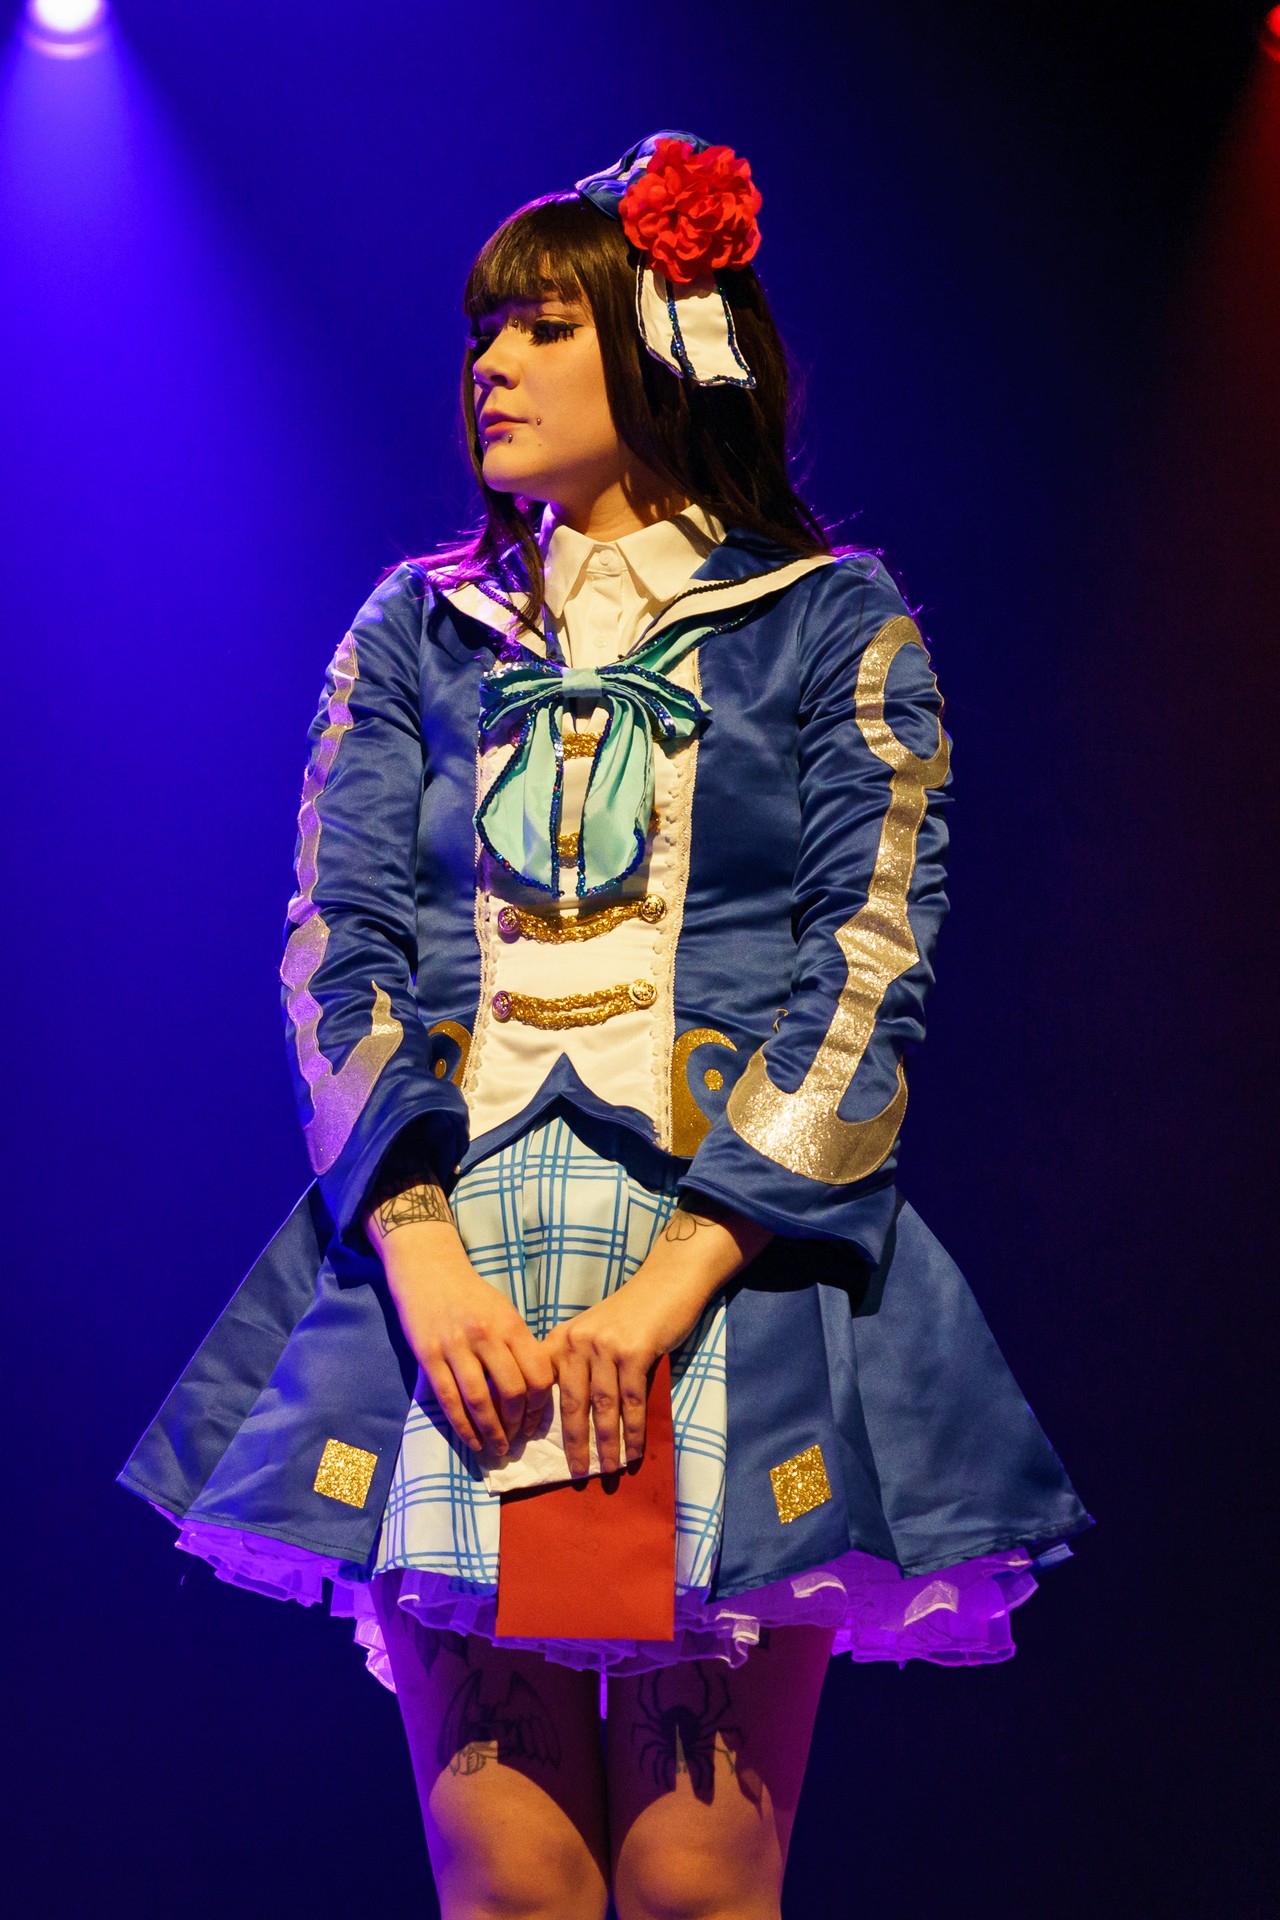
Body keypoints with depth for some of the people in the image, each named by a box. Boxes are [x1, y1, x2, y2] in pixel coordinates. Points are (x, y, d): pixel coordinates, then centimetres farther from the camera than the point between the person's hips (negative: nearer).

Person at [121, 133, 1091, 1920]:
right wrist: (426, 1265, -10)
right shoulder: (417, 631, 16)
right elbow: (336, 945, 6)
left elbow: (870, 970, -2)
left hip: (733, 1266, -2)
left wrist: (664, 1292, -13)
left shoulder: (833, 627, 8)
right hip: (452, 1263, 2)